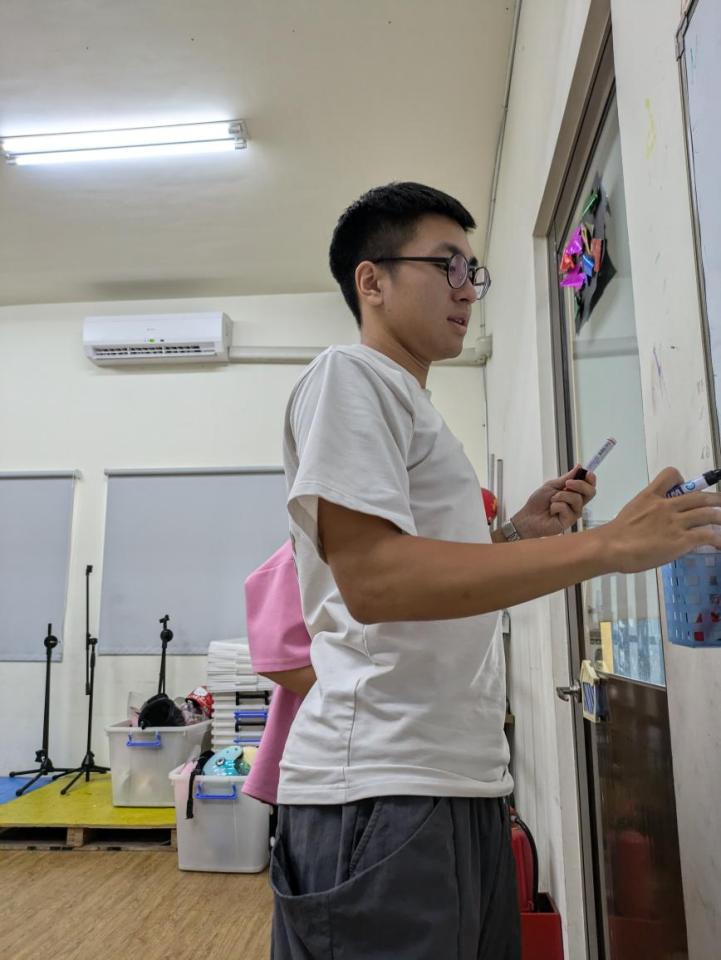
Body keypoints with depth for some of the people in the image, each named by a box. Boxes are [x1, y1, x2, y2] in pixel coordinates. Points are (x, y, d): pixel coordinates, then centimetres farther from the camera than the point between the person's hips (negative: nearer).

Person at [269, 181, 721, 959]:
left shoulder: (410, 405, 20)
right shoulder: (349, 377, -8)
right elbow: (373, 580, -22)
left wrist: (518, 536, 7)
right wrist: (608, 545, -20)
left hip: (463, 782, 9)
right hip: (383, 792, -9)